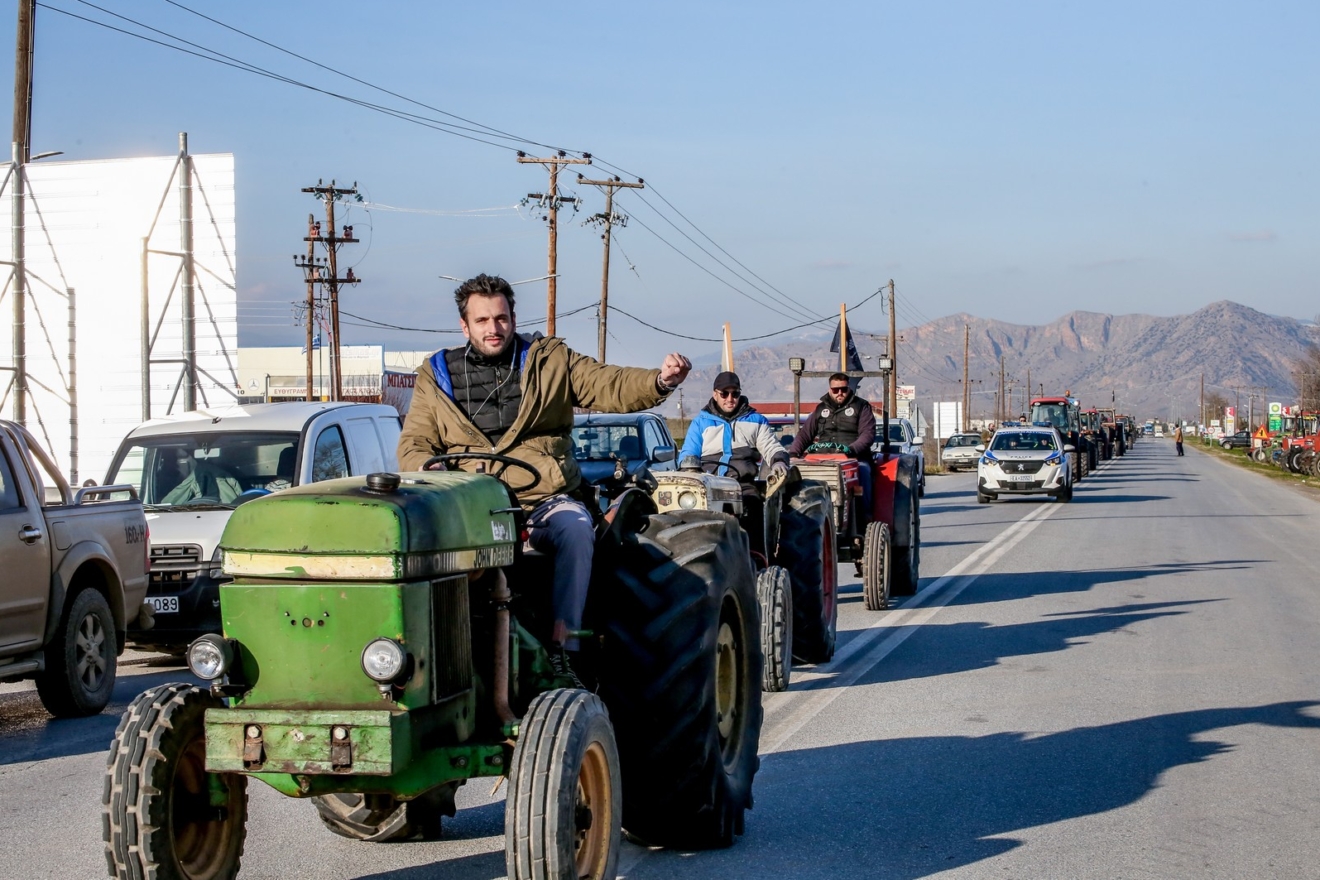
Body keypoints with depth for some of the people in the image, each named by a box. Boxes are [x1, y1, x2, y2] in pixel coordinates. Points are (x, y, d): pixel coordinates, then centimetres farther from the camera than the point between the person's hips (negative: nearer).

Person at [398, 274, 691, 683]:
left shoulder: (551, 360, 12)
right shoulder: (436, 376, 14)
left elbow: (612, 387, -1)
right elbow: (412, 447, 11)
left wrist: (661, 381, -22)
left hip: (545, 499, 0)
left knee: (575, 530, -34)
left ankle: (561, 647, -34)